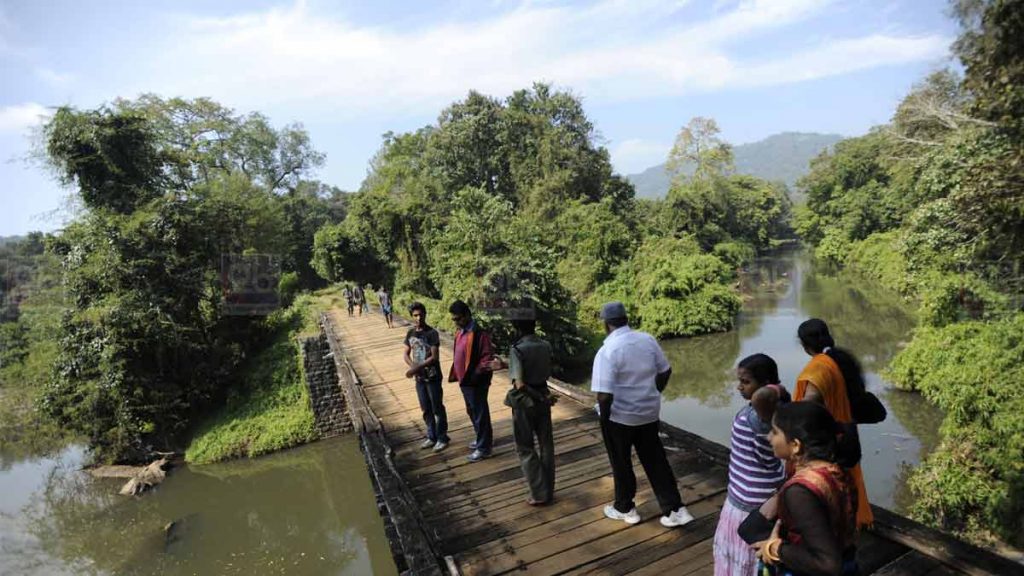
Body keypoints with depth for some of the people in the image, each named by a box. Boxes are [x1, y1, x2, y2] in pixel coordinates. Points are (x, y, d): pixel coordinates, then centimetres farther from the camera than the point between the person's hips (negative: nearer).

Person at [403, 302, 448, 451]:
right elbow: (406, 354, 8)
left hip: (433, 377, -6)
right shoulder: (410, 333, 3)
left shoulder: (432, 333, -15)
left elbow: (434, 357, -19)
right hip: (419, 378, 6)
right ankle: (431, 436, 30)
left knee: (437, 408, 5)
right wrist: (413, 366, -11)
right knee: (426, 409, 16)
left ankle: (442, 438, 18)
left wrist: (417, 368, -22)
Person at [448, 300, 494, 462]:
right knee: (471, 412, 22)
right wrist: (456, 374, 14)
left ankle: (484, 447, 17)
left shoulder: (479, 334, -21)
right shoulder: (460, 332, 8)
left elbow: (488, 357, -21)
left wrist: (476, 374, -25)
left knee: (480, 414, 4)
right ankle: (482, 439, 39)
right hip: (464, 381, 9)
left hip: (476, 382, -9)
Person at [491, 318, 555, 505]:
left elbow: (520, 384, -26)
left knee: (526, 449, 10)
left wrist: (539, 397, -10)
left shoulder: (517, 350, -20)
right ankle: (549, 491, 27)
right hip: (543, 399, 6)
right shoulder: (546, 346, -1)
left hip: (525, 402, -6)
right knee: (546, 444, 16)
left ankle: (539, 494, 15)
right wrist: (505, 365, 13)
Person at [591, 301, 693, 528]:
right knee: (655, 460, 18)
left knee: (621, 463, 15)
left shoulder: (607, 351, -24)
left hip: (619, 416, -5)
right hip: (649, 412, 5)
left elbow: (605, 395, -26)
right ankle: (674, 509, 24)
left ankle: (625, 508, 33)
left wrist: (604, 417, -8)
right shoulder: (648, 339, -5)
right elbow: (665, 371, 7)